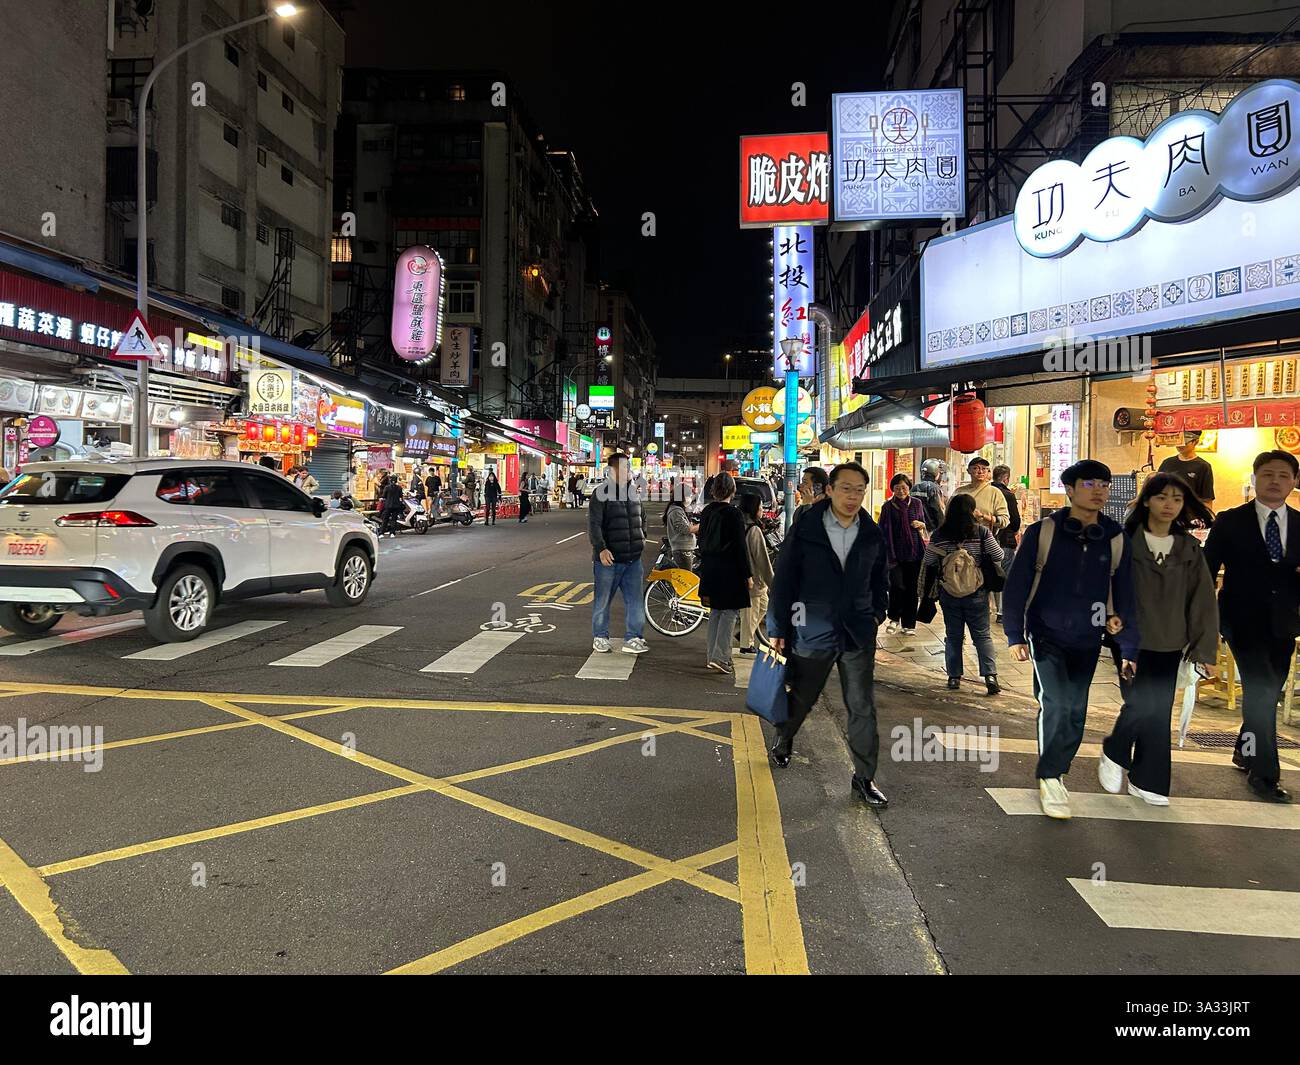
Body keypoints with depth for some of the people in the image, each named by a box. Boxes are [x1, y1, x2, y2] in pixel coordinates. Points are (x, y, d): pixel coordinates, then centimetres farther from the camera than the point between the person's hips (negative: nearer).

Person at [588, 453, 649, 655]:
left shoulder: (633, 492, 12)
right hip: (609, 558, -6)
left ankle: (632, 638, 13)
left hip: (633, 558, 6)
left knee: (635, 600, 4)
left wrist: (642, 537, 18)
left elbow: (642, 517, 29)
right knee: (602, 600, 7)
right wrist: (601, 548, -23)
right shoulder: (602, 493, -9)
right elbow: (594, 524, -15)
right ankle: (600, 637, 21)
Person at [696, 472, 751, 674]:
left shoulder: (706, 512, 5)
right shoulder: (734, 514, -14)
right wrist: (748, 575, -8)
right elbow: (740, 547, -14)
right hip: (729, 569, -7)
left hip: (709, 569, 7)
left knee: (715, 611, 15)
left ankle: (712, 656, 19)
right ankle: (721, 657, -6)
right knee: (730, 612, -1)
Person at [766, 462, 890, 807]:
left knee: (863, 708, 3)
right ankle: (783, 744, 45)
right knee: (801, 700, 16)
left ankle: (864, 778, 15)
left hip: (858, 636, 2)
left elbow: (879, 579, 18)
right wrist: (778, 630, -5)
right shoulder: (804, 531, -10)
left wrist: (877, 613, 8)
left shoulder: (872, 535, 1)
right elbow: (784, 582, -6)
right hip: (813, 633, -2)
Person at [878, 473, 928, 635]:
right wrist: (888, 554, -4)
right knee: (897, 586, -10)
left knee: (911, 588, 3)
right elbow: (883, 531, 3)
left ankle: (909, 624, 14)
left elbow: (926, 526, 16)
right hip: (895, 553, -1)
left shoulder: (916, 503, 8)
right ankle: (894, 618, 14)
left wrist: (921, 525, -8)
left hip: (914, 552, 2)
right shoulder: (887, 506, 2)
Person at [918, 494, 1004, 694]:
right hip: (977, 594, -1)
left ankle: (954, 677, 16)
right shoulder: (982, 532, -9)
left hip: (948, 595, 1)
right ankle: (990, 675, -2)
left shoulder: (939, 535, -6)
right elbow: (998, 556, -2)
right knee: (982, 635, 7)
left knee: (953, 636, 12)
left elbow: (928, 563, 0)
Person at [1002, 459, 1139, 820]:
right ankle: (1049, 778, 0)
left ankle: (1055, 773, 30)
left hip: (1087, 642, 3)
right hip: (1046, 637, -3)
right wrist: (1015, 635, -9)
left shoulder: (1116, 540, -1)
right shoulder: (1042, 532, -9)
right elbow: (1016, 585, -6)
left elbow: (1125, 596, 6)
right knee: (1056, 704, -17)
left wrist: (1129, 649, 4)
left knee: (1075, 714, 9)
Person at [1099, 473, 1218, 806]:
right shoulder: (1125, 541, -6)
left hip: (1169, 644, 4)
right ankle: (1113, 754, 17)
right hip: (1131, 641, -4)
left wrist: (1205, 649, 0)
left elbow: (1203, 600, 4)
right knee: (1141, 703, -12)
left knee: (1160, 713, 8)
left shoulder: (1189, 548, 5)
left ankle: (1147, 780, 22)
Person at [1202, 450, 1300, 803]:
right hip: (1243, 621, -4)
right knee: (1261, 691, -11)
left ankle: (1246, 751, 35)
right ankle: (1265, 772, -1)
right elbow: (1205, 571, -2)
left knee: (1267, 694, 14)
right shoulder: (1230, 521, -3)